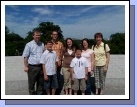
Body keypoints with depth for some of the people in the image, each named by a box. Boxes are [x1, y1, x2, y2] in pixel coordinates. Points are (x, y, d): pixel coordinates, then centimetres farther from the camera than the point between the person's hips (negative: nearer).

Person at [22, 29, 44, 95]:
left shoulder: (42, 44, 7)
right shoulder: (29, 45, -5)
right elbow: (25, 56, -5)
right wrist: (26, 66, -9)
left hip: (41, 66, 4)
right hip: (32, 67, -4)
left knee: (40, 83, 14)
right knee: (31, 83, 7)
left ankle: (39, 94, 30)